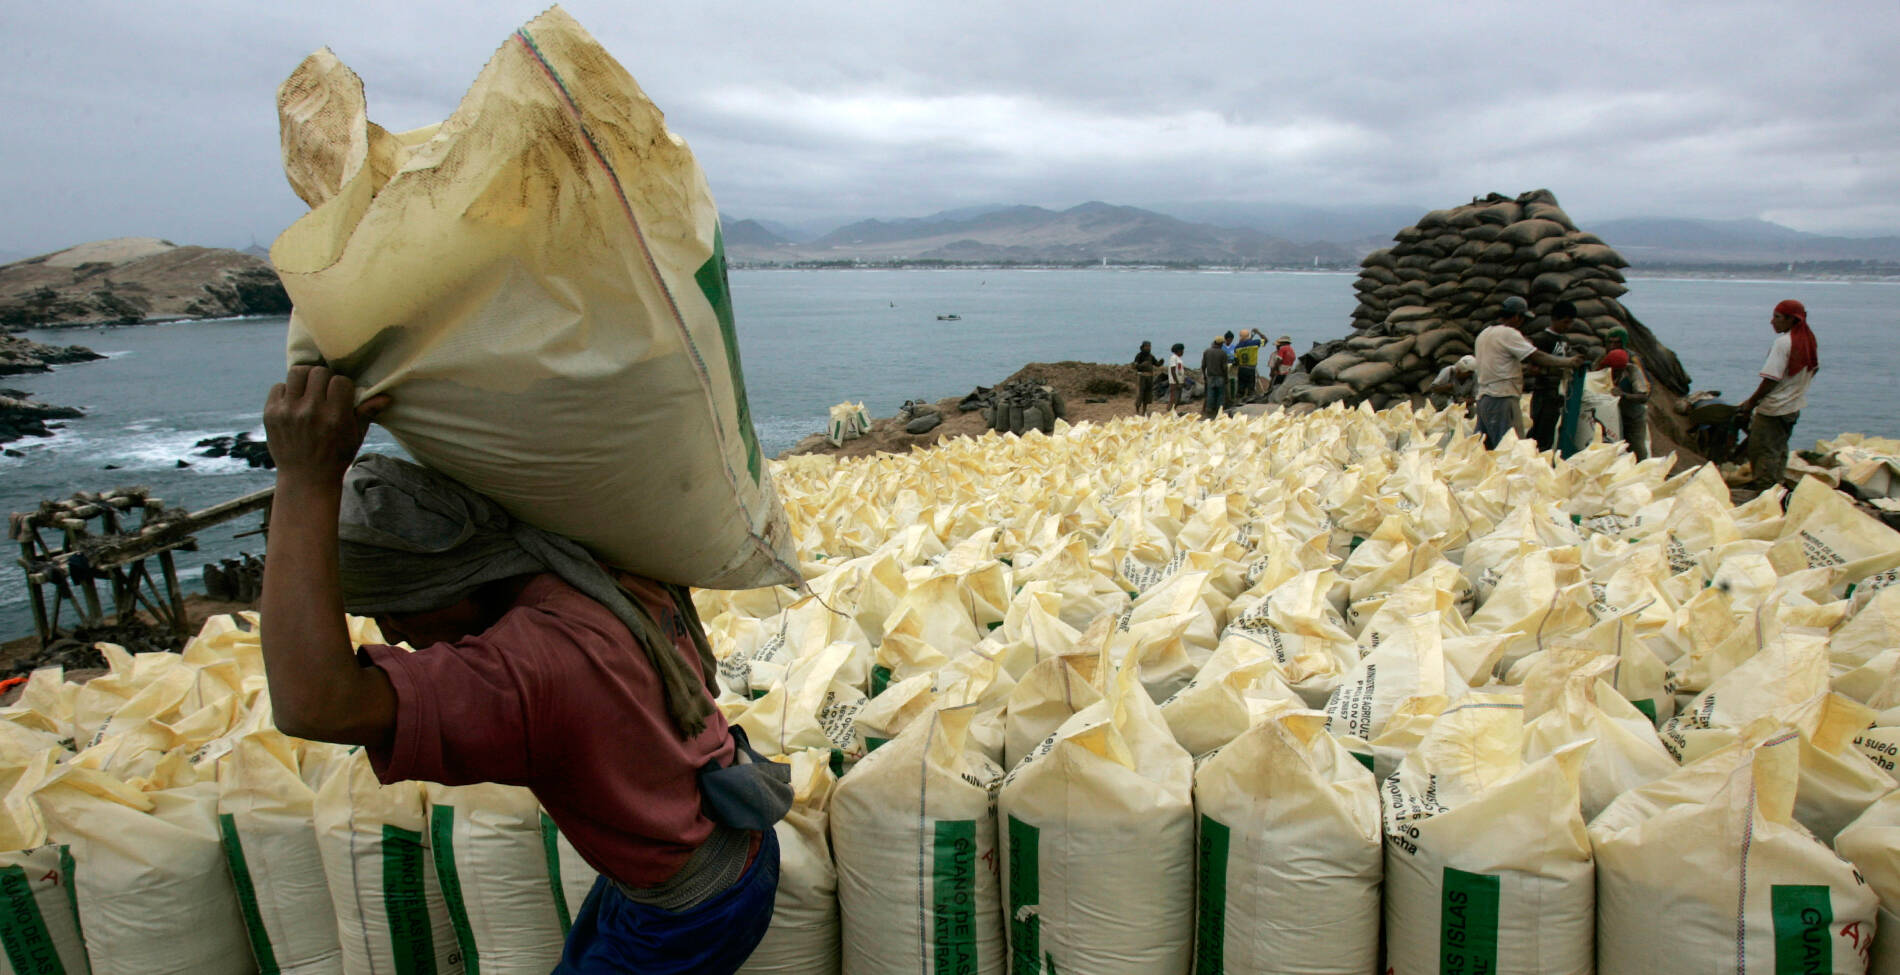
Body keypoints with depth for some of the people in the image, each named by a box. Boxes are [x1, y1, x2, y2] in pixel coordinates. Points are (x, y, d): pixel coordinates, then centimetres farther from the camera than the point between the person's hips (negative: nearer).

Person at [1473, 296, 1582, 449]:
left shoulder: (1483, 334, 18)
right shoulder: (1508, 333, -9)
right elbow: (1537, 357, -12)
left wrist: (1527, 369, 21)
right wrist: (1567, 362, -3)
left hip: (1483, 397, 9)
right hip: (1502, 398, -9)